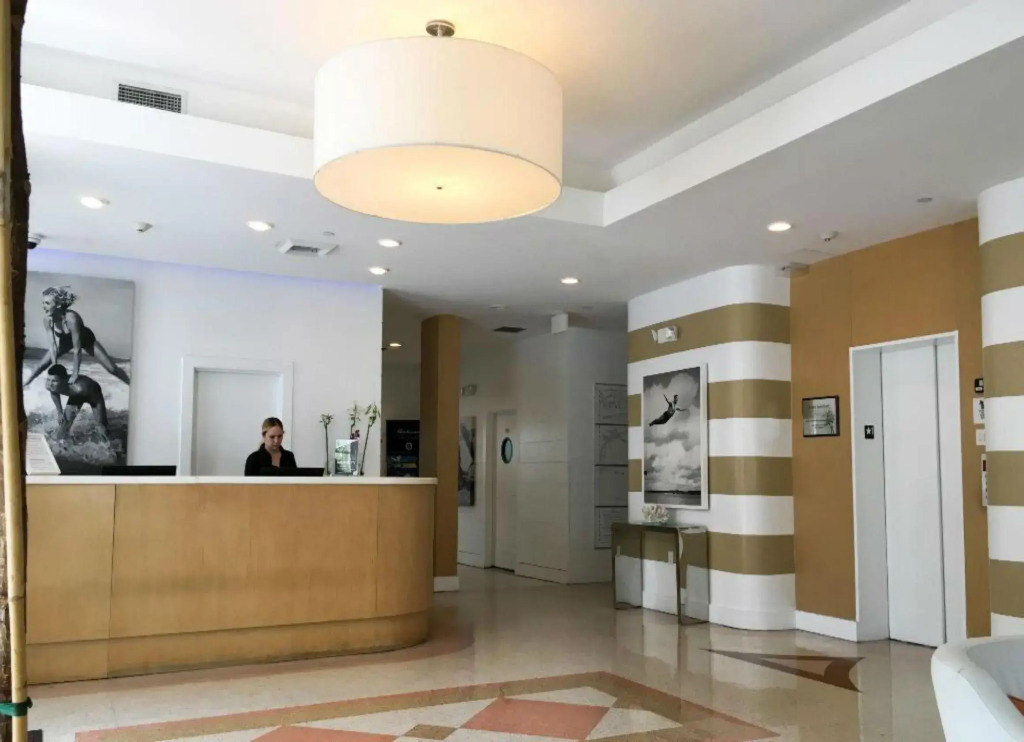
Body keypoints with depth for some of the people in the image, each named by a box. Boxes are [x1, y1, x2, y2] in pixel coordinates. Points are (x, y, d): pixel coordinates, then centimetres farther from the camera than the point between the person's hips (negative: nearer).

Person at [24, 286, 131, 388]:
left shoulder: (71, 318, -43)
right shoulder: (47, 318, -28)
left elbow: (77, 349, -36)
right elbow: (53, 345, -20)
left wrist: (75, 373, -31)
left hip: (85, 339, -4)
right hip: (65, 340, 5)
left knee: (112, 368, -7)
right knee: (42, 365, 6)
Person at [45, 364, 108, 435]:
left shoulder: (79, 388, -52)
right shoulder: (49, 386, -33)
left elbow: (99, 402, -33)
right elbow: (54, 394, -3)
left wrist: (101, 422, -24)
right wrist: (60, 412, 2)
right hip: (75, 396, 4)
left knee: (103, 426, -4)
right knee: (65, 422, -3)